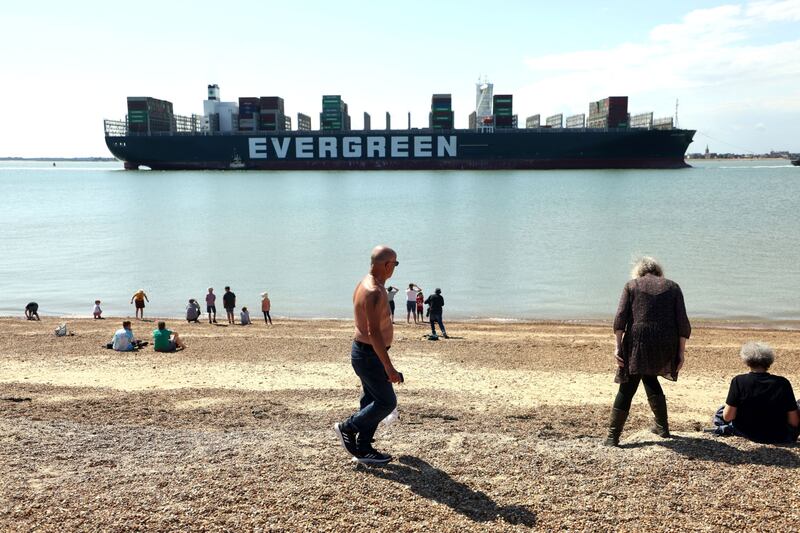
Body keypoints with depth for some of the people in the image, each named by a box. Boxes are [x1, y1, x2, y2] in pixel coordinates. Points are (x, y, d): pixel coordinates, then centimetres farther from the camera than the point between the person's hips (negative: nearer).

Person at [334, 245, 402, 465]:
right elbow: (374, 333, -30)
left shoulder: (365, 284, 8)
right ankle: (347, 428, 11)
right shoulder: (375, 292, -25)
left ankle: (363, 449, 22)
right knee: (387, 402, -1)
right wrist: (389, 368, -29)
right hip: (370, 355, -10)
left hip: (364, 351, 10)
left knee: (372, 400, 15)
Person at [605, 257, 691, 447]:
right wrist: (681, 352, 8)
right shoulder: (672, 287, 14)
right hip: (666, 346, 3)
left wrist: (618, 346, -5)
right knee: (649, 377, 26)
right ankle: (662, 427, 31)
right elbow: (683, 323, 6)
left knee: (627, 389, 1)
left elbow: (620, 317, -3)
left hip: (638, 342, -3)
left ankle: (613, 436, 0)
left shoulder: (631, 285, 10)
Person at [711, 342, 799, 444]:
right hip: (780, 438, -1)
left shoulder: (739, 381, -17)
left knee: (720, 413, 27)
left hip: (749, 434, 1)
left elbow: (727, 417, -15)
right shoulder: (783, 383, -15)